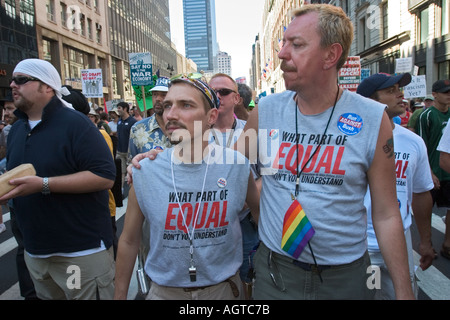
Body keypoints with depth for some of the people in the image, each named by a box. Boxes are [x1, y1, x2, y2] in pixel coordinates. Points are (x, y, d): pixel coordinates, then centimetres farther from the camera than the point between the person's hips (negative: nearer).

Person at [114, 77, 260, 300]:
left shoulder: (238, 166, -15)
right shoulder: (144, 171, -14)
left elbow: (260, 211, 3)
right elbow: (129, 241, -2)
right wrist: (120, 295, 4)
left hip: (223, 288, 0)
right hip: (165, 291, 0)